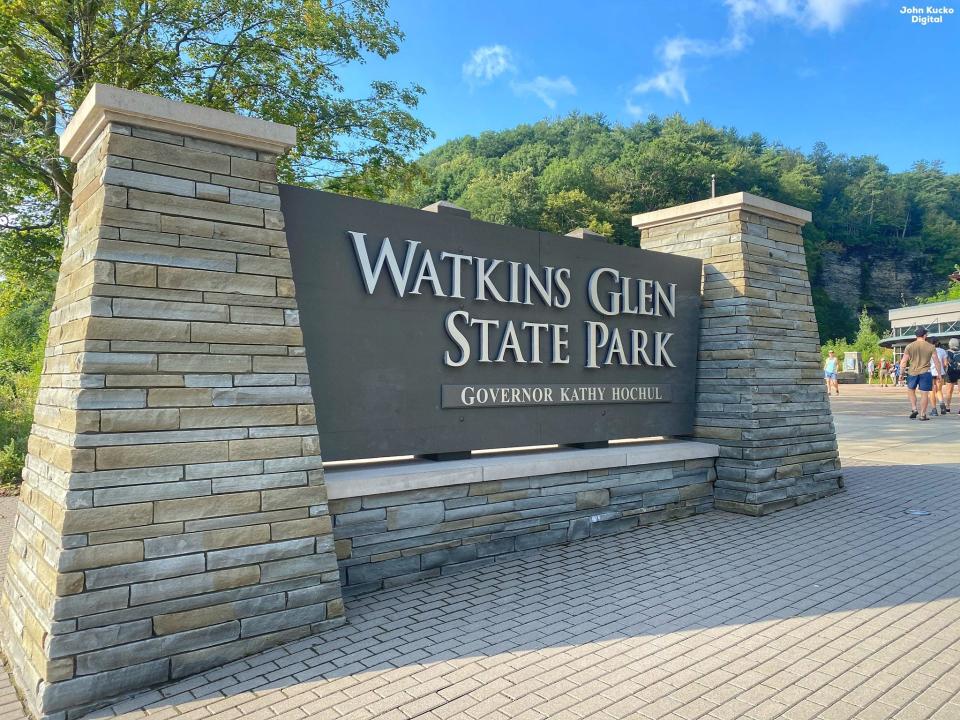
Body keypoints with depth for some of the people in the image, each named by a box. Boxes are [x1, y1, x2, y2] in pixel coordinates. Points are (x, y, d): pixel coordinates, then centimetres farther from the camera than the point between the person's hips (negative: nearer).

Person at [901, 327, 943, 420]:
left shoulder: (909, 347, 0)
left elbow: (903, 362, 0)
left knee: (911, 390, 21)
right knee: (924, 394, 3)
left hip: (912, 372, 1)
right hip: (925, 373, -1)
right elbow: (937, 362, 0)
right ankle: (922, 414, 6)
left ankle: (914, 409, 10)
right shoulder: (931, 347, -1)